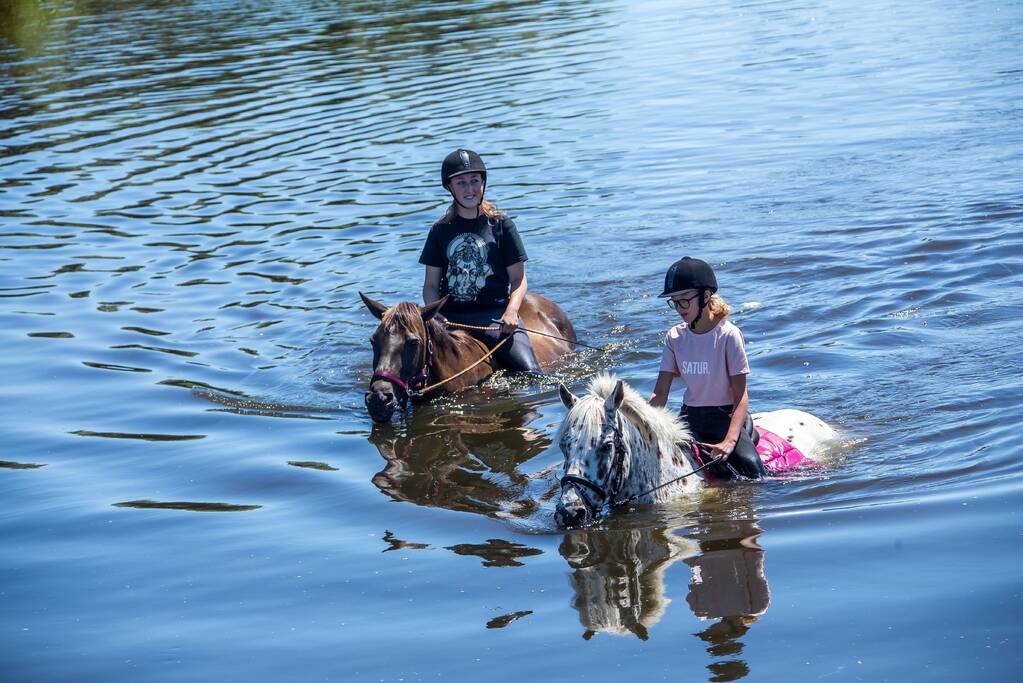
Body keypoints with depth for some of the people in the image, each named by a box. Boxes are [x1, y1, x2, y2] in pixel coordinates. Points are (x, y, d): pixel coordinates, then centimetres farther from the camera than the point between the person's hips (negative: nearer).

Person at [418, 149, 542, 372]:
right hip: (449, 316, 2)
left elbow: (518, 279, 5)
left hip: (495, 313, -2)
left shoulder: (501, 224, 6)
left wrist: (511, 312, -14)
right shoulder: (441, 230, 11)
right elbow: (431, 284, 11)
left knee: (528, 371, -23)